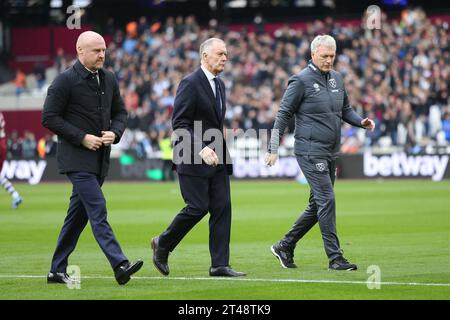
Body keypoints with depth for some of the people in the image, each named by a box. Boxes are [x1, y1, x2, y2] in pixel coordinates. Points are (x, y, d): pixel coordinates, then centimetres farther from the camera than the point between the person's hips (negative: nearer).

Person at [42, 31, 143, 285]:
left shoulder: (109, 79, 11)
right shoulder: (66, 81, -9)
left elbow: (120, 112, 19)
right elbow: (50, 118, -10)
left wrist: (115, 133, -2)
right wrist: (82, 137, -15)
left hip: (100, 158, 7)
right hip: (77, 157, -7)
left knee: (79, 214, 10)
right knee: (97, 209, -17)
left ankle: (58, 270, 18)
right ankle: (120, 265, -27)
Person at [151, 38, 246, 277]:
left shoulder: (219, 85, 14)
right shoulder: (190, 83, -12)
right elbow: (179, 124, -17)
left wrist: (219, 149, 17)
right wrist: (201, 149, -26)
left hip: (216, 158, 8)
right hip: (193, 159, -8)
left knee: (222, 208, 0)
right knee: (197, 208, -8)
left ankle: (220, 265, 0)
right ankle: (163, 244, 15)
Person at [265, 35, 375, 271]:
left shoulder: (337, 78, 12)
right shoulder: (301, 81, -9)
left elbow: (345, 109, 22)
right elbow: (283, 114, -7)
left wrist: (361, 122, 1)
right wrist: (273, 148, -10)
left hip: (330, 153, 8)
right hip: (310, 151, -8)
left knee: (318, 205, 12)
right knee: (327, 200, -12)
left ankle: (284, 246, 23)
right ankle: (335, 258, -10)